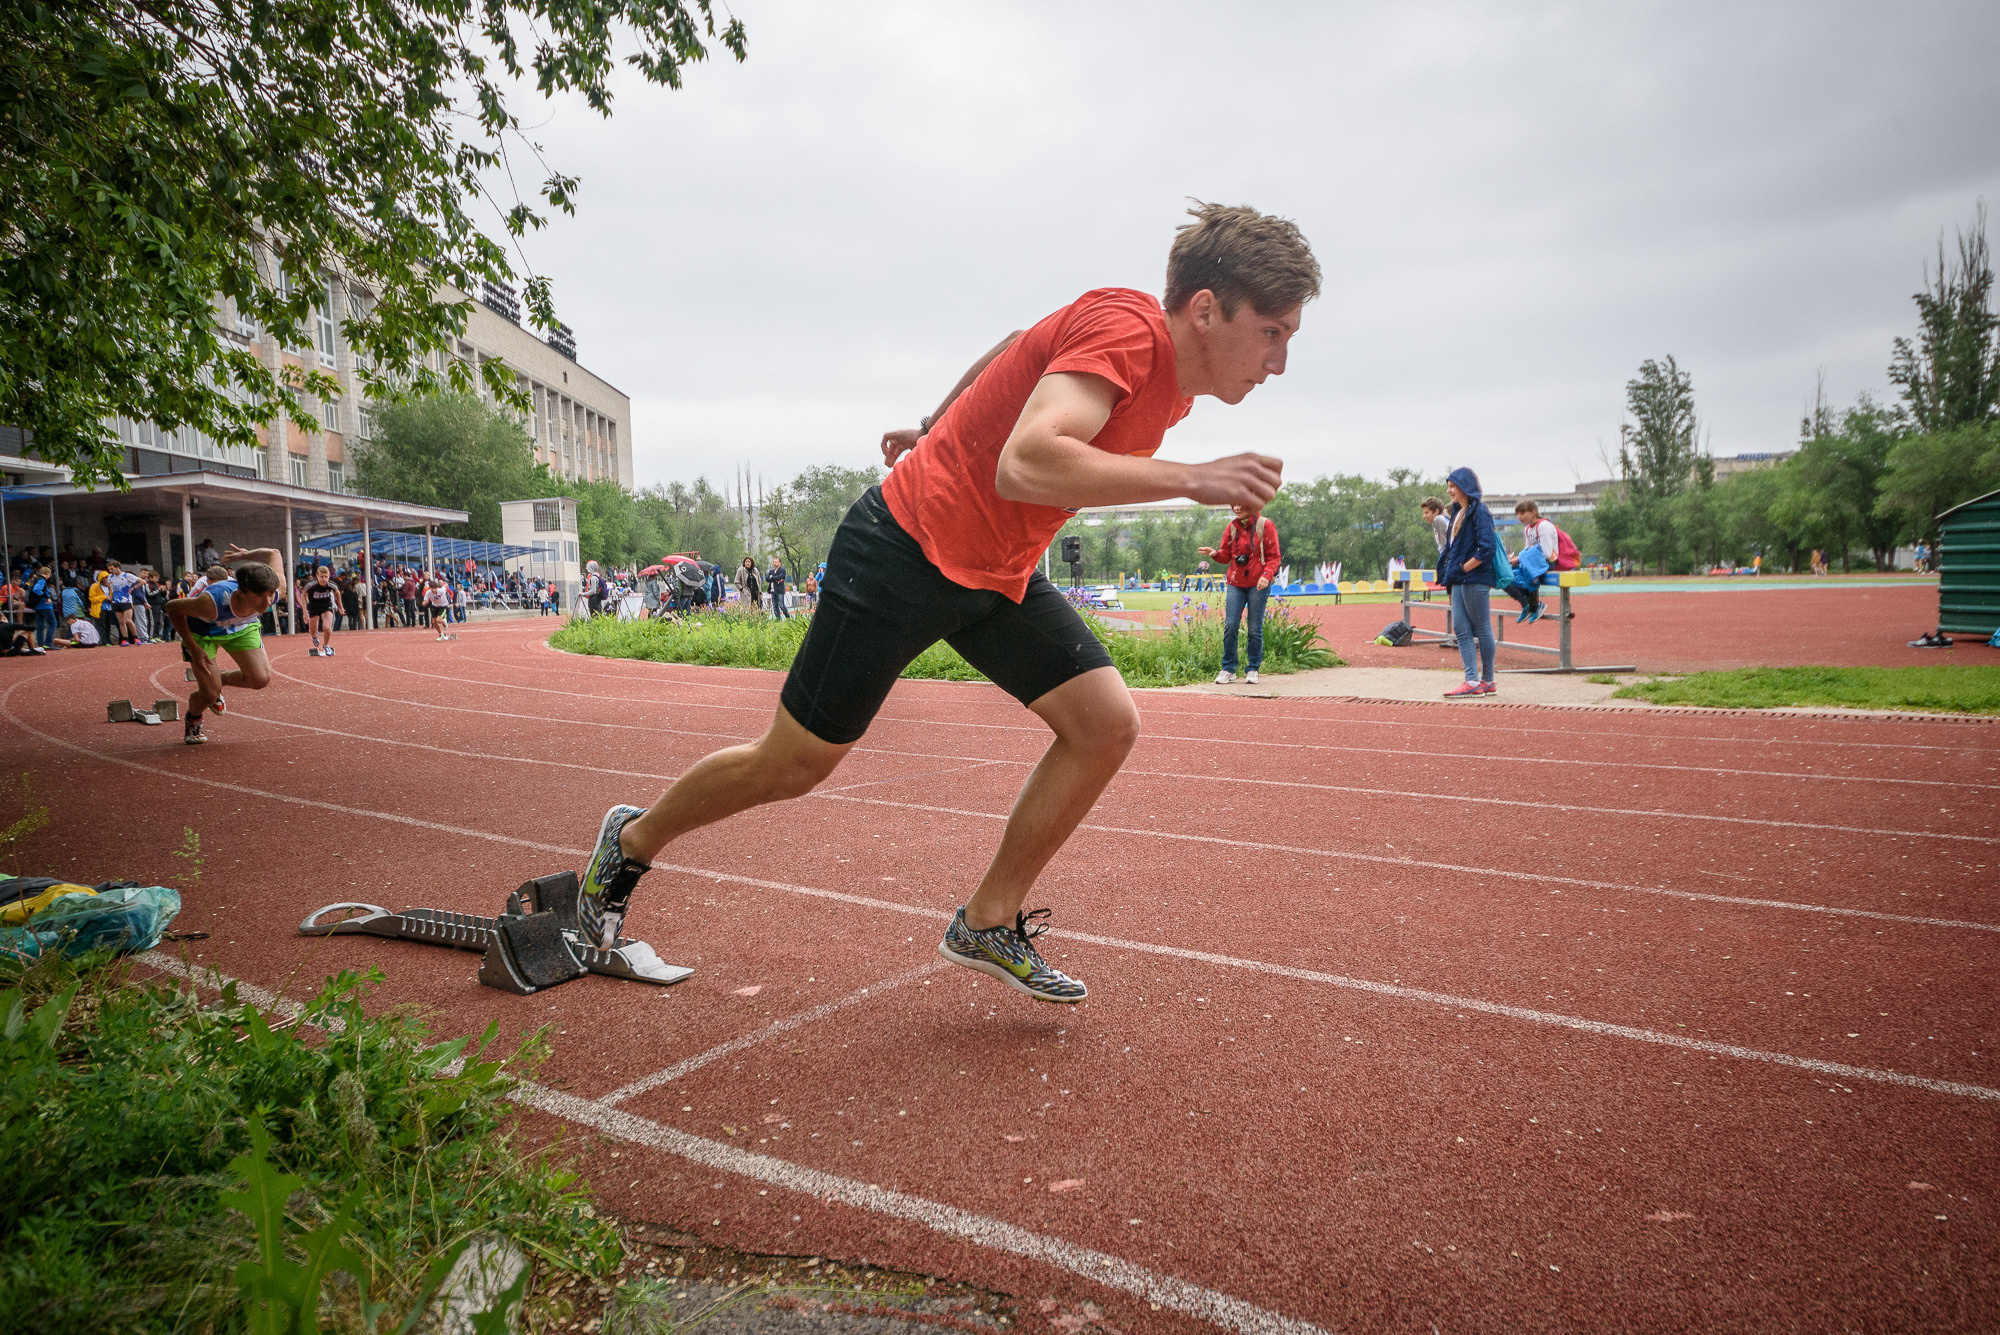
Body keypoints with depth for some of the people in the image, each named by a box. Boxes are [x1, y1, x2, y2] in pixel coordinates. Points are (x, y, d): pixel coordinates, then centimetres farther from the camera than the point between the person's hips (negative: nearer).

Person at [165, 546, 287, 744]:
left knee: (261, 680, -13)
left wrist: (246, 555, 2)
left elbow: (274, 553, -15)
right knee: (210, 694, -8)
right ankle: (192, 721, 29)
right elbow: (172, 608, -25)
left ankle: (220, 679, 22)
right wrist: (194, 649, -25)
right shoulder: (213, 602, -45)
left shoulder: (277, 590, -35)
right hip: (202, 629, -3)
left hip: (242, 625, 4)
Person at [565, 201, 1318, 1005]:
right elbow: (1025, 465, -40)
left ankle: (988, 924, 10)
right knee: (794, 765, 3)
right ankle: (633, 841, 31)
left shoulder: (1174, 376, 4)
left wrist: (937, 426, 24)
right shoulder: (1124, 328, -24)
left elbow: (1022, 347, 19)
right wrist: (1191, 479, -36)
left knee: (1107, 724, -5)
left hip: (999, 575, 9)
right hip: (908, 550, -8)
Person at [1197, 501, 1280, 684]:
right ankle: (1228, 669, 4)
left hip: (1257, 584, -3)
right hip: (1235, 583, 3)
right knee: (1230, 625, -5)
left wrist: (1267, 575, -20)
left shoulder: (1265, 525, -2)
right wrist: (1215, 553, -12)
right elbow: (1226, 556, 11)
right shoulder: (1231, 527, 8)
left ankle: (1253, 670, 13)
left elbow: (1273, 557, -3)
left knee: (1255, 628, 1)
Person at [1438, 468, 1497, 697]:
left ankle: (1488, 681, 8)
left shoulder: (1479, 512, -12)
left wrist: (1464, 568, -14)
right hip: (1459, 581, 9)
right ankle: (1472, 680, 5)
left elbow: (1487, 548, -20)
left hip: (1475, 580, -9)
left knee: (1482, 630, 0)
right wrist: (1451, 571, 11)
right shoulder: (1458, 512, 16)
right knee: (1461, 630, 5)